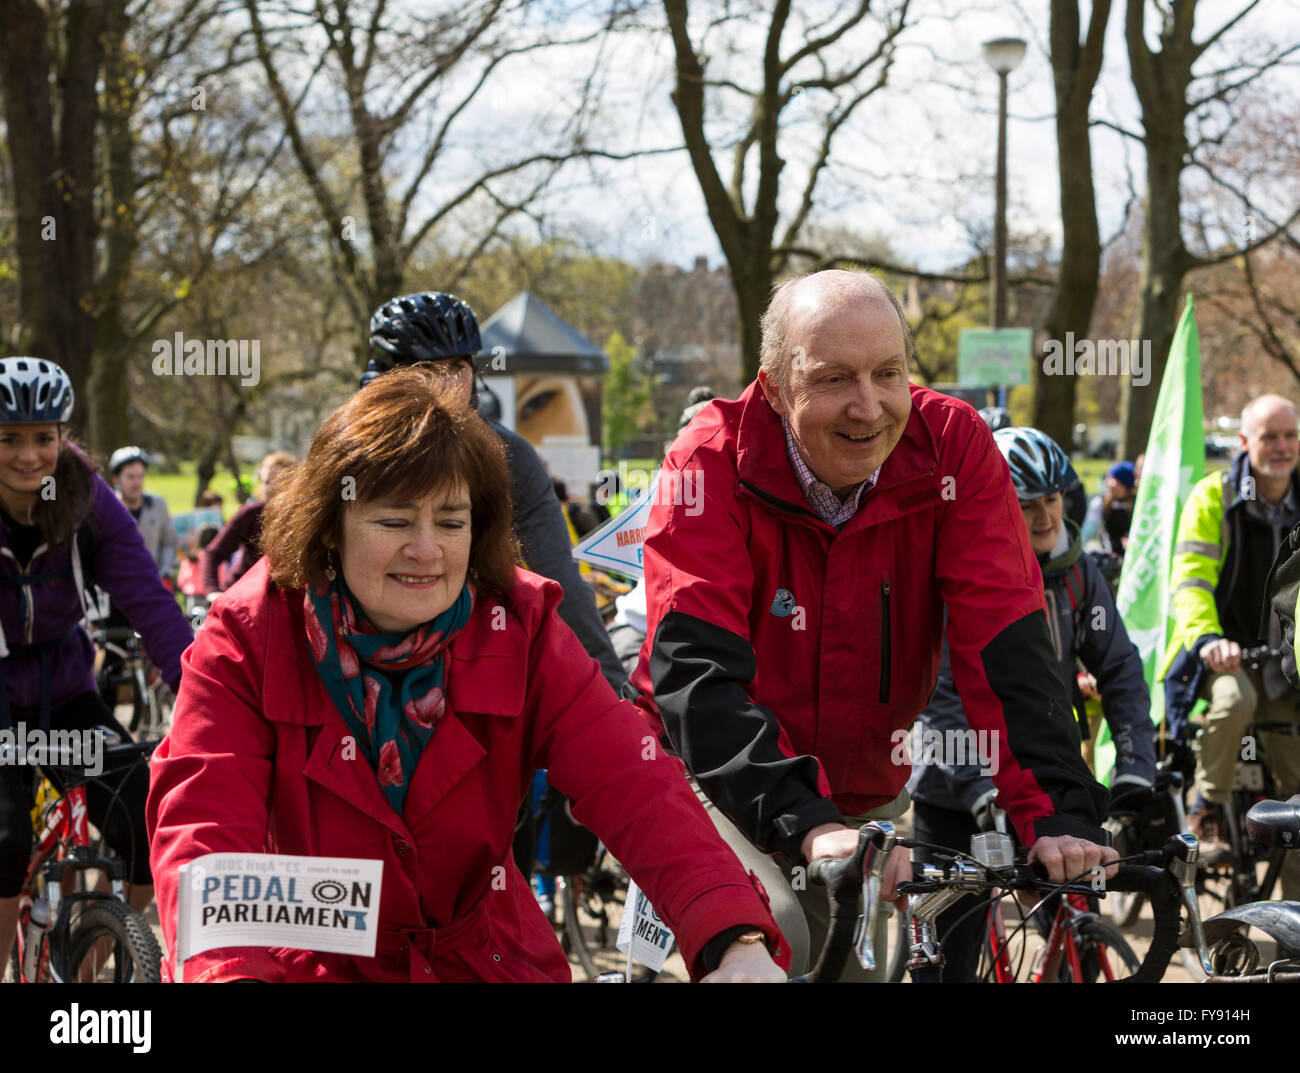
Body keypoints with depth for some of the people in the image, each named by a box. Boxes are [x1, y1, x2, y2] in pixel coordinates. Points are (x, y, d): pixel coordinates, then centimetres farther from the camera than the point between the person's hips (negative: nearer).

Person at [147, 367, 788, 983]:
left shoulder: (519, 629, -5)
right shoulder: (246, 640, -11)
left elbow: (632, 785, -19)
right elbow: (202, 831, -24)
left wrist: (734, 940, -38)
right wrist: (232, 971, -46)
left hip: (484, 959, 1)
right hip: (315, 963, -1)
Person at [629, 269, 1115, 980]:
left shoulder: (953, 447, -16)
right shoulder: (713, 461, -23)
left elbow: (1006, 646, -21)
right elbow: (694, 670, -33)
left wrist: (1056, 816, -35)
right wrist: (809, 826, -47)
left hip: (864, 793, 4)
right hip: (721, 781, -4)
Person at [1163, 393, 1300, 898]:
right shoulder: (1213, 497, -9)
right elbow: (1190, 579, -18)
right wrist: (1207, 639, -36)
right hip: (1221, 648, -4)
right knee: (1234, 699, -37)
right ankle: (1207, 809, -16)